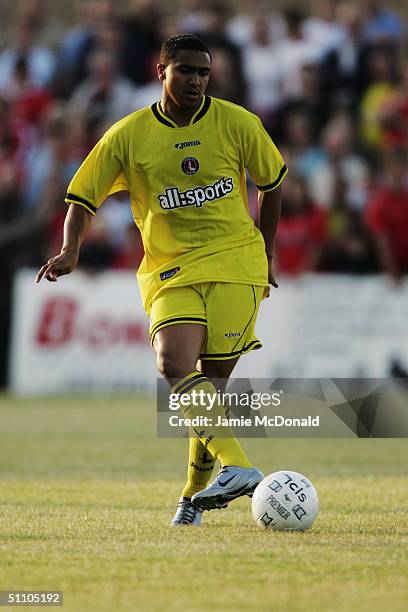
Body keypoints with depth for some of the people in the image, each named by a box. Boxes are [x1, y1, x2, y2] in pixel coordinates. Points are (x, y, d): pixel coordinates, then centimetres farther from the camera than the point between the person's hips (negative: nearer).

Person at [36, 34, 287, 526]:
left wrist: (265, 254, 20)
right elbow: (82, 198, 5)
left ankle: (195, 493, 11)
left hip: (235, 261, 0)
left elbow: (272, 182, 17)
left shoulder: (236, 124, 2)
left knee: (212, 379, -6)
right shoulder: (128, 136, 1)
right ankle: (236, 466, -34)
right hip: (170, 270, 0)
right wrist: (70, 250, -13)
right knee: (174, 365, -25)